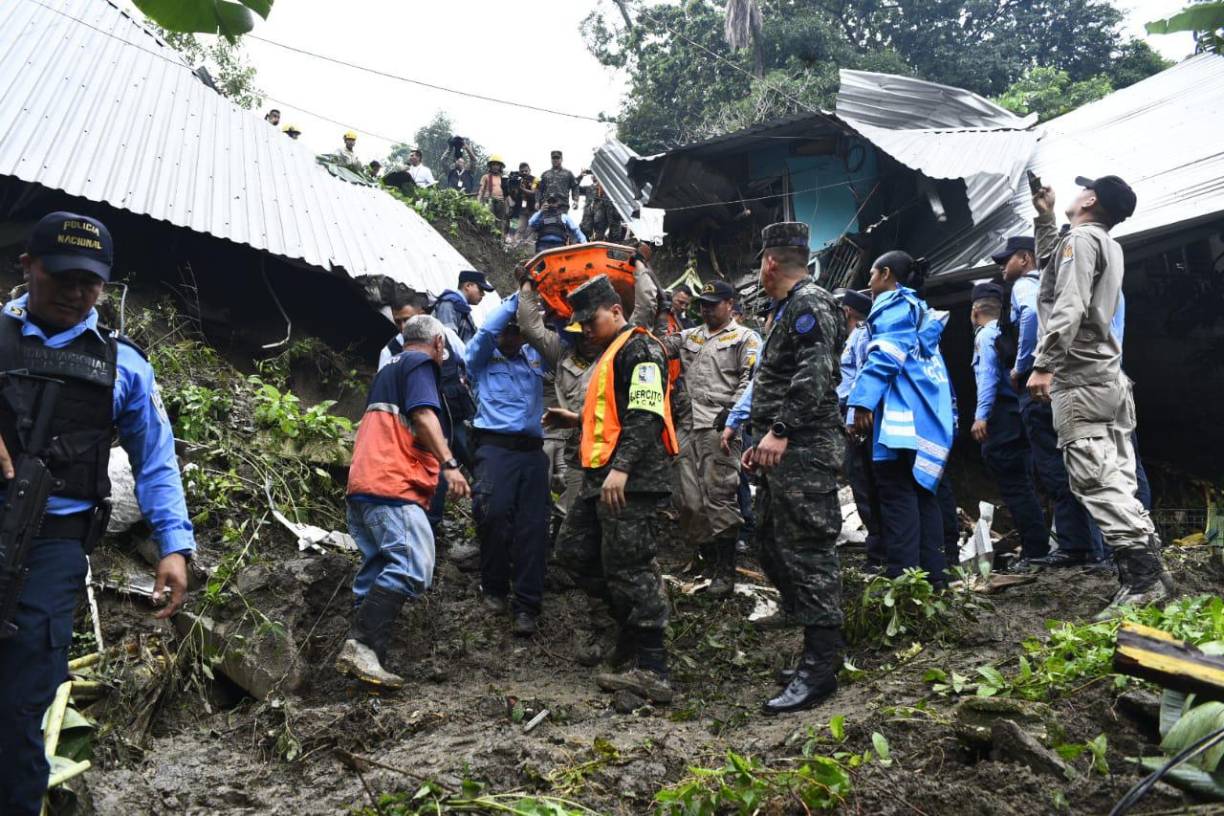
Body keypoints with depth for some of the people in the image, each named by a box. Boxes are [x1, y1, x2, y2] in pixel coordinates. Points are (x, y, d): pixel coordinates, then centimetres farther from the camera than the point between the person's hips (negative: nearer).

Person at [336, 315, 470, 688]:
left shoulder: (389, 368, 28)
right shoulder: (421, 364, 1)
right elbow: (423, 415, -14)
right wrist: (449, 463, -19)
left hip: (363, 485, 10)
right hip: (393, 485, -10)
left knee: (379, 569, 10)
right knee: (412, 568, -18)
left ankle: (358, 657, 7)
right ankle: (362, 646, -27)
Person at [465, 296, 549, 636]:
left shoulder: (535, 357, 21)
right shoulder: (482, 358, 11)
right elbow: (487, 331, -6)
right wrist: (518, 297, -3)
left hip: (532, 450, 3)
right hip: (495, 446, -3)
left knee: (533, 525, -5)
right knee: (496, 513, -18)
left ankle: (527, 604, -5)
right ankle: (494, 588, 3)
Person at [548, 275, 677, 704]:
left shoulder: (639, 350, -8)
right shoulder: (610, 354, 25)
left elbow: (646, 415, -21)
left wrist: (620, 468, -28)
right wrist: (575, 421, 24)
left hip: (630, 481, -11)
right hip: (602, 479, 11)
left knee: (629, 568, -10)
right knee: (574, 552, 13)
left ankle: (652, 671, -6)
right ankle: (633, 620, 21)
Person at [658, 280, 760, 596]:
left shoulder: (745, 338, 2)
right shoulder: (690, 337, 21)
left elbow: (751, 378, -8)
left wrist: (731, 412, -17)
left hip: (721, 428, -7)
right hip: (691, 428, 7)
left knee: (719, 497, -7)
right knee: (690, 499, 9)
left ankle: (725, 572, 0)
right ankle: (706, 558, 23)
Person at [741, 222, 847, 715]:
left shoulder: (809, 304, -9)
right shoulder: (789, 309, 24)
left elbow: (814, 373, -24)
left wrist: (780, 430, -29)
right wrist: (763, 443, 26)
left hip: (804, 452, -11)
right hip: (784, 453, 11)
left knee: (808, 554, -9)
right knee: (772, 546, 14)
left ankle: (820, 669, -5)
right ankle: (819, 649, 22)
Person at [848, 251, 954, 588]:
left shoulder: (893, 305, -2)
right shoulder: (919, 309, 27)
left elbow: (885, 356, -16)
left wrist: (863, 401, -21)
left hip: (902, 414, -9)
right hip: (927, 414, 10)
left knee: (897, 493, -11)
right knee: (921, 490, 10)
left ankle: (903, 575, -15)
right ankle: (932, 571, 11)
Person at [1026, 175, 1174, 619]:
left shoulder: (1081, 238, -6)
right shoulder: (1109, 246, 22)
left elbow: (1069, 307, -20)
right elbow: (1052, 260, 42)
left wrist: (1043, 365, -23)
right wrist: (1044, 217, 38)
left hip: (1080, 379, -10)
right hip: (1110, 378, 10)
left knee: (1096, 482, -14)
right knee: (1119, 483, 8)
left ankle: (1140, 578, -19)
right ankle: (1150, 573, 7)